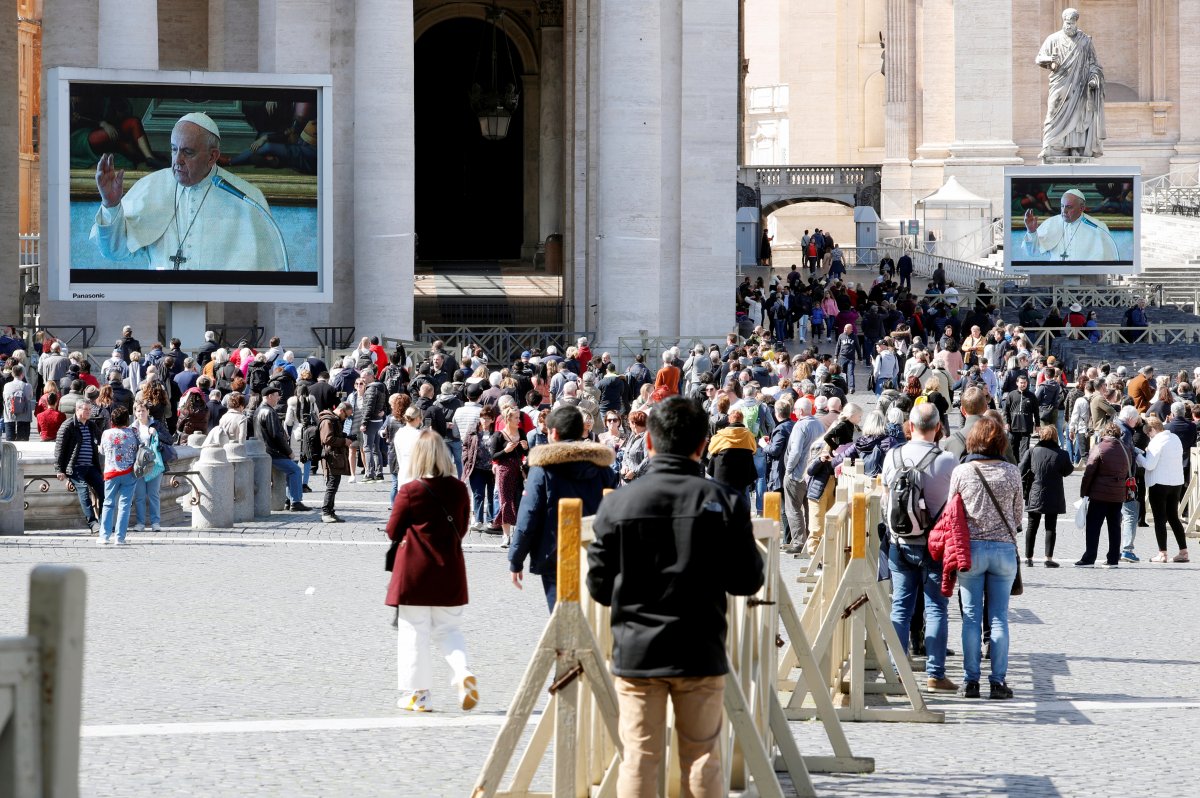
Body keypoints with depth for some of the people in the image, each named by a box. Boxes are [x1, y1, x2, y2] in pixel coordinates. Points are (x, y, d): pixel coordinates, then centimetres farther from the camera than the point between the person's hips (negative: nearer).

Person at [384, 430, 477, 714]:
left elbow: (393, 532, -3)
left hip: (415, 573, -4)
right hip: (450, 571, 4)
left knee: (414, 633, 5)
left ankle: (416, 693, 7)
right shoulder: (459, 489, -1)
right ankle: (464, 673, -10)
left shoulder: (410, 491, -12)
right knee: (448, 629, 14)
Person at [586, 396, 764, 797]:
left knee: (638, 760, 4)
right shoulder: (725, 502, -6)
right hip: (701, 655, 0)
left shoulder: (616, 504, -5)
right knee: (703, 762, 8)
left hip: (636, 653, 0)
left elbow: (599, 586, -1)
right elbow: (748, 580, -3)